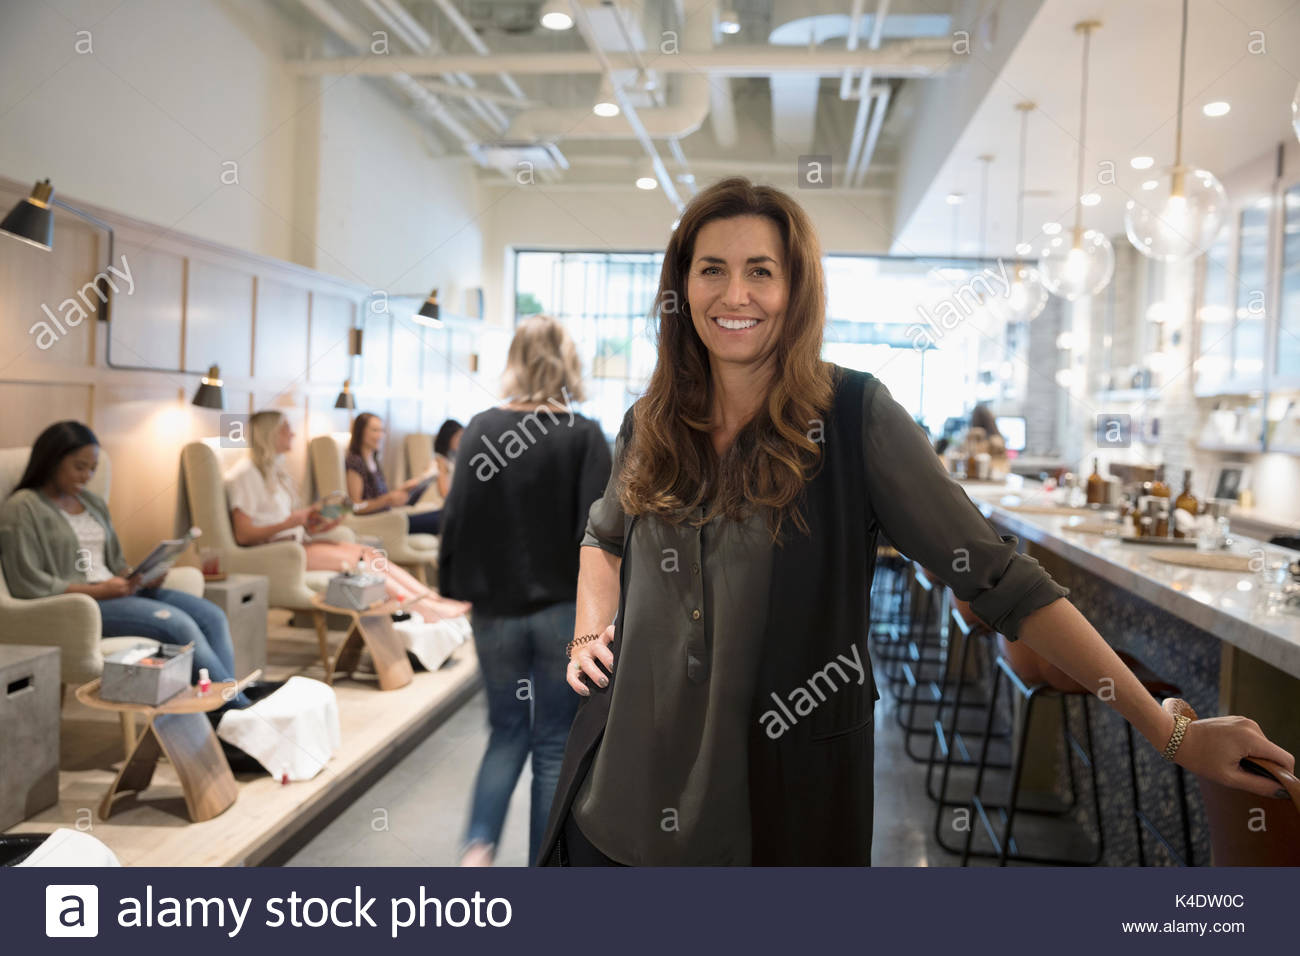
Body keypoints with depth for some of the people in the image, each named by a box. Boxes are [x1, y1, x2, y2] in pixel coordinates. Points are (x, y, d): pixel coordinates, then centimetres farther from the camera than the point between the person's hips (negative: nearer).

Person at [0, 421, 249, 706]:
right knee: (179, 624, -27)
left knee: (212, 617, -15)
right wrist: (97, 591, -17)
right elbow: (28, 584, -12)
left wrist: (143, 577, -1)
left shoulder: (93, 503, 19)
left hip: (116, 592, 8)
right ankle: (238, 707, -20)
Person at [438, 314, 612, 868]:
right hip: (563, 611, -2)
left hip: (496, 611, 3)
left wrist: (456, 588, 10)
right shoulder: (584, 436, -9)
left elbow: (457, 516, 0)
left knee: (507, 733, 19)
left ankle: (478, 845, 2)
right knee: (553, 745, 10)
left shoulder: (481, 429, -2)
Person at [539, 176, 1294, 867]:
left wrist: (1171, 732, -14)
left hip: (784, 808, -3)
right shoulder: (650, 426, 1)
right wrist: (591, 632, 5)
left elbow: (999, 577, -13)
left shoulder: (854, 417, -11)